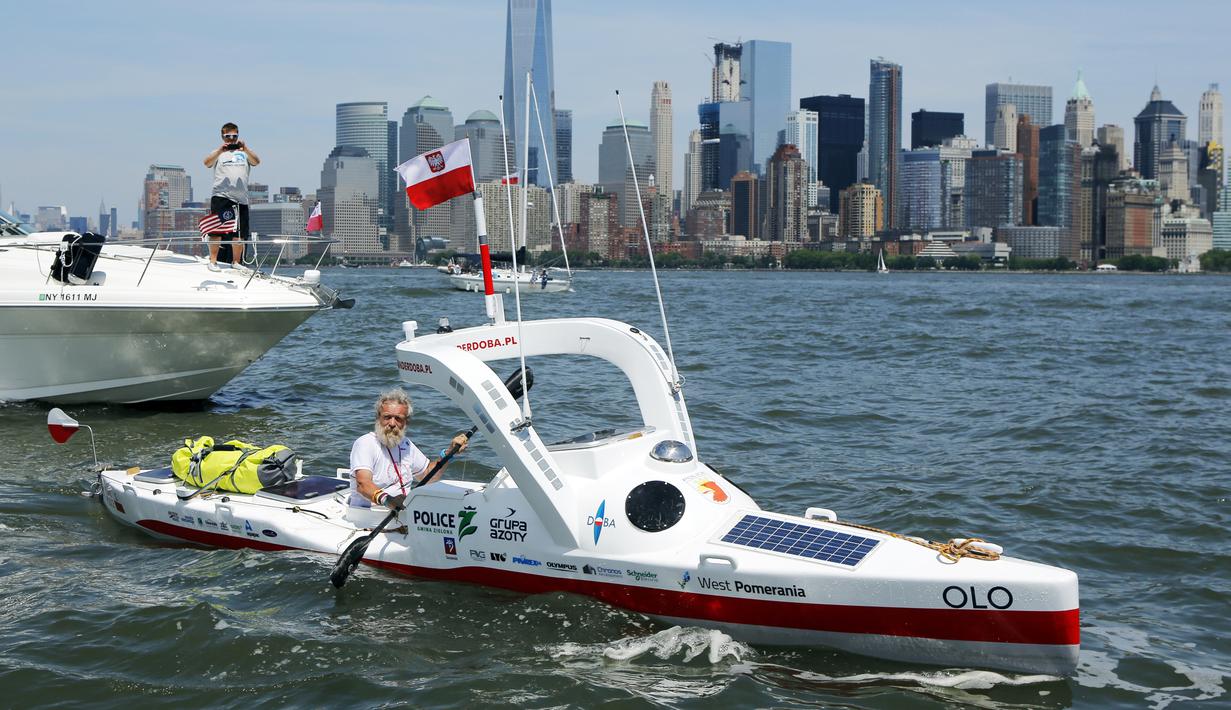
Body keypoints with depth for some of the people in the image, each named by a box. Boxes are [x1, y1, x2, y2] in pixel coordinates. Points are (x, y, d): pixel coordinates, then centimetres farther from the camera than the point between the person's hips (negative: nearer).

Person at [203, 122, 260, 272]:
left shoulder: (244, 152, 15)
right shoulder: (219, 152, 11)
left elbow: (256, 162, -4)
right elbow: (207, 163, -7)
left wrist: (245, 148, -22)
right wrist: (220, 150, -24)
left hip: (241, 199, 2)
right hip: (221, 196, -2)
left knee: (240, 233, 5)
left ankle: (236, 262, 17)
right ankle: (213, 261, -4)